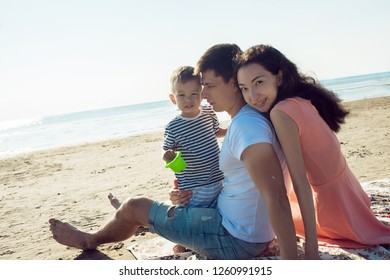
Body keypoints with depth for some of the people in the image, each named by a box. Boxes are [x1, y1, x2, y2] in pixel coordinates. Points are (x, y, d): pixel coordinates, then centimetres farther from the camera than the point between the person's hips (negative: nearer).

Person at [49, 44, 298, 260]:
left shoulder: (247, 126, -26)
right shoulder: (248, 119, 4)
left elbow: (277, 198, -31)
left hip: (234, 240, -8)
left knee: (133, 207, 8)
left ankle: (90, 240, 37)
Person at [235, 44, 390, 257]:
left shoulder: (281, 112, -28)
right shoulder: (302, 99, -4)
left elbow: (300, 182, -28)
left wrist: (311, 247, -24)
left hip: (333, 203, -6)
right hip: (347, 189, 7)